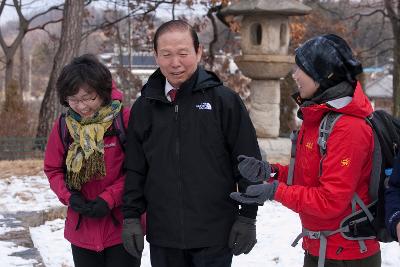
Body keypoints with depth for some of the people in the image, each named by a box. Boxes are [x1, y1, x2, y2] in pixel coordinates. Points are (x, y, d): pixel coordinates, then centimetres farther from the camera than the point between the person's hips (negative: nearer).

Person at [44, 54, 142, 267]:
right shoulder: (63, 126, 1)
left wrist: (109, 199, -17)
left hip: (122, 227, -4)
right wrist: (69, 196, -8)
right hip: (82, 230, 4)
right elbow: (53, 169, 9)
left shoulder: (126, 120, -12)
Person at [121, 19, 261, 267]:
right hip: (162, 236, 3)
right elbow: (135, 170, 11)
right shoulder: (144, 107, 6)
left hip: (214, 236, -3)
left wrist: (247, 217, -4)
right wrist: (131, 216, 5)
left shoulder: (225, 100, -5)